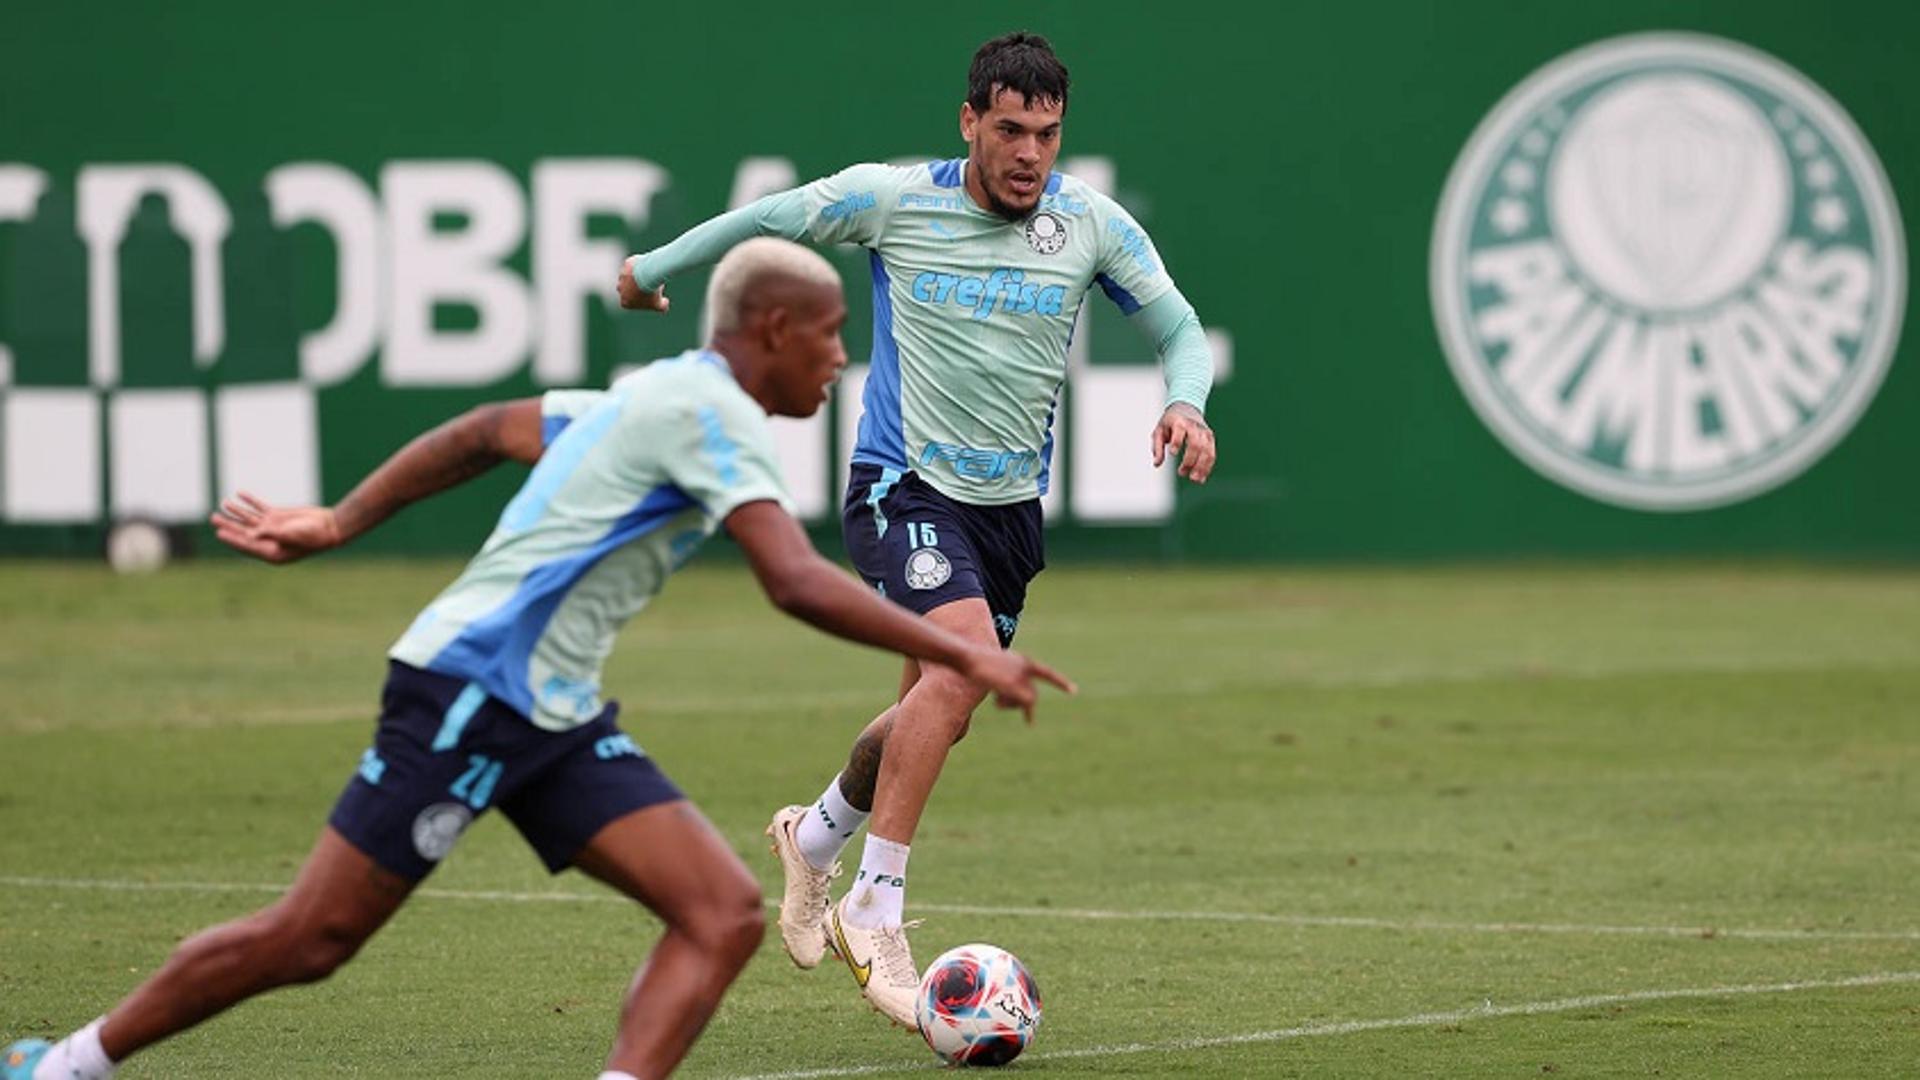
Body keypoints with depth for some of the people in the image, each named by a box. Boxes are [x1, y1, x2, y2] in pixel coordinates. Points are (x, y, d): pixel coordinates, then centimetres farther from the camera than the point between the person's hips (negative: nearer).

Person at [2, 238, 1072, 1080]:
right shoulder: (710, 412, -15)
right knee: (309, 939, -1)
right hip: (471, 689, -10)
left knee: (725, 912, -9)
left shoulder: (656, 400, 15)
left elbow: (484, 432, 23)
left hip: (555, 715, 10)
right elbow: (798, 583, -26)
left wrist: (337, 523, 26)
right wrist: (962, 654, -23)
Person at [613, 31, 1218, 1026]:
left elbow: (1176, 327, 6)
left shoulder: (1091, 224, -3)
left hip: (1010, 503, 5)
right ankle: (874, 916, -22)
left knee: (936, 711, 13)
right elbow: (765, 219, 7)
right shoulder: (892, 200, -9)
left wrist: (1185, 404, -16)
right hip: (904, 485, -5)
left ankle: (815, 840, 44)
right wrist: (654, 270, 18)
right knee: (962, 660, -28)